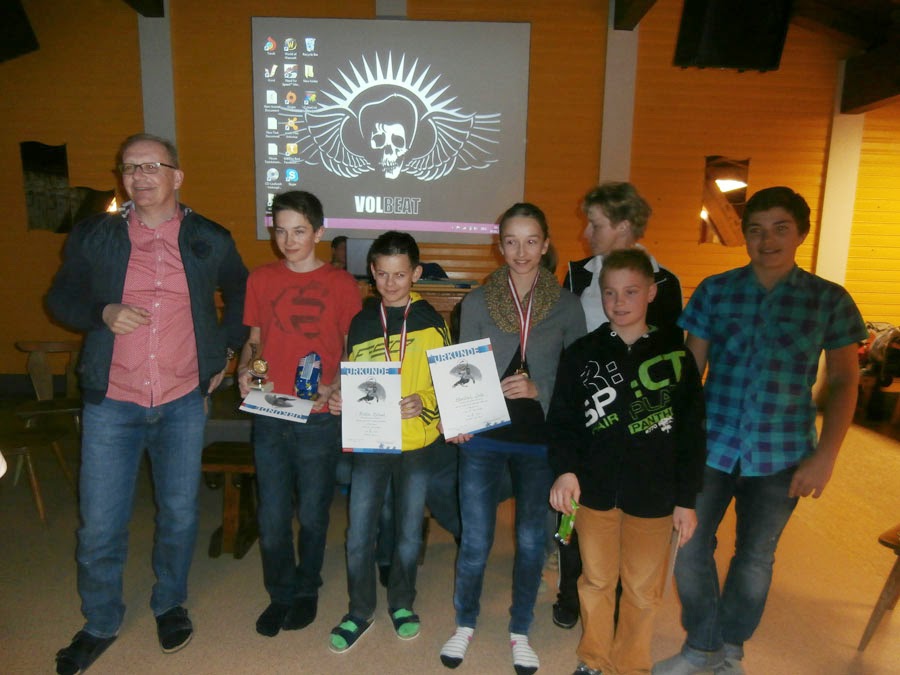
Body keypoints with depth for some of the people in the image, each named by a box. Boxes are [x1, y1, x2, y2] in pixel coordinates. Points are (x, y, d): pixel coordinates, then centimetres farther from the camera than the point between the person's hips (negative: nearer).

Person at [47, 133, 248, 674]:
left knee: (180, 514, 12)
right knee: (100, 524, 6)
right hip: (112, 402, 0)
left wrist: (226, 350, 8)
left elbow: (241, 295, 17)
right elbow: (61, 299, 10)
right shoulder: (93, 236, 3)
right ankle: (100, 624, 31)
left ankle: (171, 605, 37)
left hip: (184, 402, 0)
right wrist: (103, 314, -11)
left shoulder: (211, 240, 3)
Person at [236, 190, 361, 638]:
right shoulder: (260, 279, 6)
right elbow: (254, 339, 14)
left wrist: (332, 386, -13)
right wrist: (245, 368, -6)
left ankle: (307, 589, 34)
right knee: (272, 515, 9)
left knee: (312, 513, 10)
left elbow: (353, 350, 3)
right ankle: (280, 594, 32)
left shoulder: (340, 283, 0)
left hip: (319, 417, -2)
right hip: (269, 414, 2)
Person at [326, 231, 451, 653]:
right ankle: (360, 611, 28)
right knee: (358, 534, 5)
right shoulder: (360, 322, 4)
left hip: (417, 443, -1)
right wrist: (338, 400, -9)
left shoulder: (432, 322, -2)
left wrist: (423, 403, -20)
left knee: (409, 531, 14)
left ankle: (402, 602, 37)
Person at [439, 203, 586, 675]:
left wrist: (539, 391, -16)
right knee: (475, 540, 7)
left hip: (540, 440, 1)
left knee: (531, 540, 10)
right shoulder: (477, 302, -1)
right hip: (483, 437, 0)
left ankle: (520, 631, 34)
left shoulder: (567, 306, -1)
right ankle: (464, 625, 34)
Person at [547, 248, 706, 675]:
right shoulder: (581, 354, -2)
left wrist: (686, 499, -1)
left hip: (653, 495, 0)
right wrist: (564, 469, -20)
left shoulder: (676, 353, -2)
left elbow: (691, 432, 0)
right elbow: (562, 419, -3)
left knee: (644, 589, 13)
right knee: (596, 581, 16)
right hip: (595, 490, 1)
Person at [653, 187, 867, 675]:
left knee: (755, 558, 13)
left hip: (781, 456, 0)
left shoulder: (830, 301, -1)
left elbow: (843, 382, 1)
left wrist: (825, 455, -7)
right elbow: (689, 368, 3)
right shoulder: (715, 291, 0)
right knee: (690, 548, 5)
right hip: (710, 446, 1)